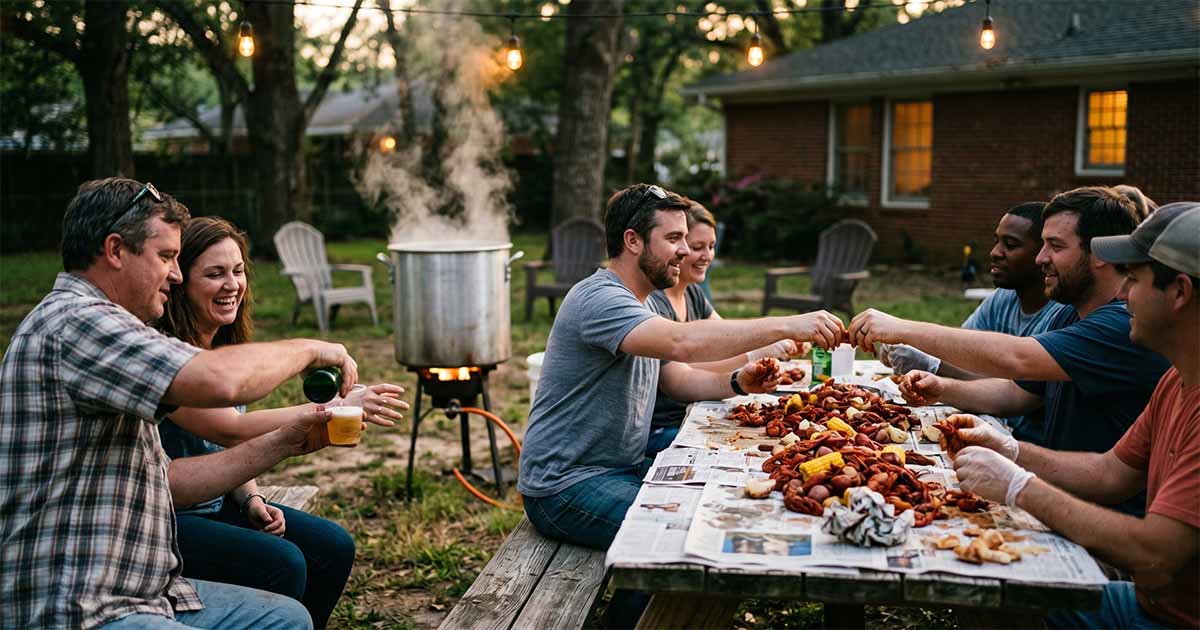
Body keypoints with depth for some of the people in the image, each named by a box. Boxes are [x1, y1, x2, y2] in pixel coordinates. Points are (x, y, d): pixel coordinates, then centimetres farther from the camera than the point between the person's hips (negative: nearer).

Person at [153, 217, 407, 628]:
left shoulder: (226, 347, 5)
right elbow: (230, 429, -30)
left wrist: (251, 500, -5)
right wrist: (337, 408, -35)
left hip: (216, 503, 8)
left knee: (333, 548, -3)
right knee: (280, 563, -26)